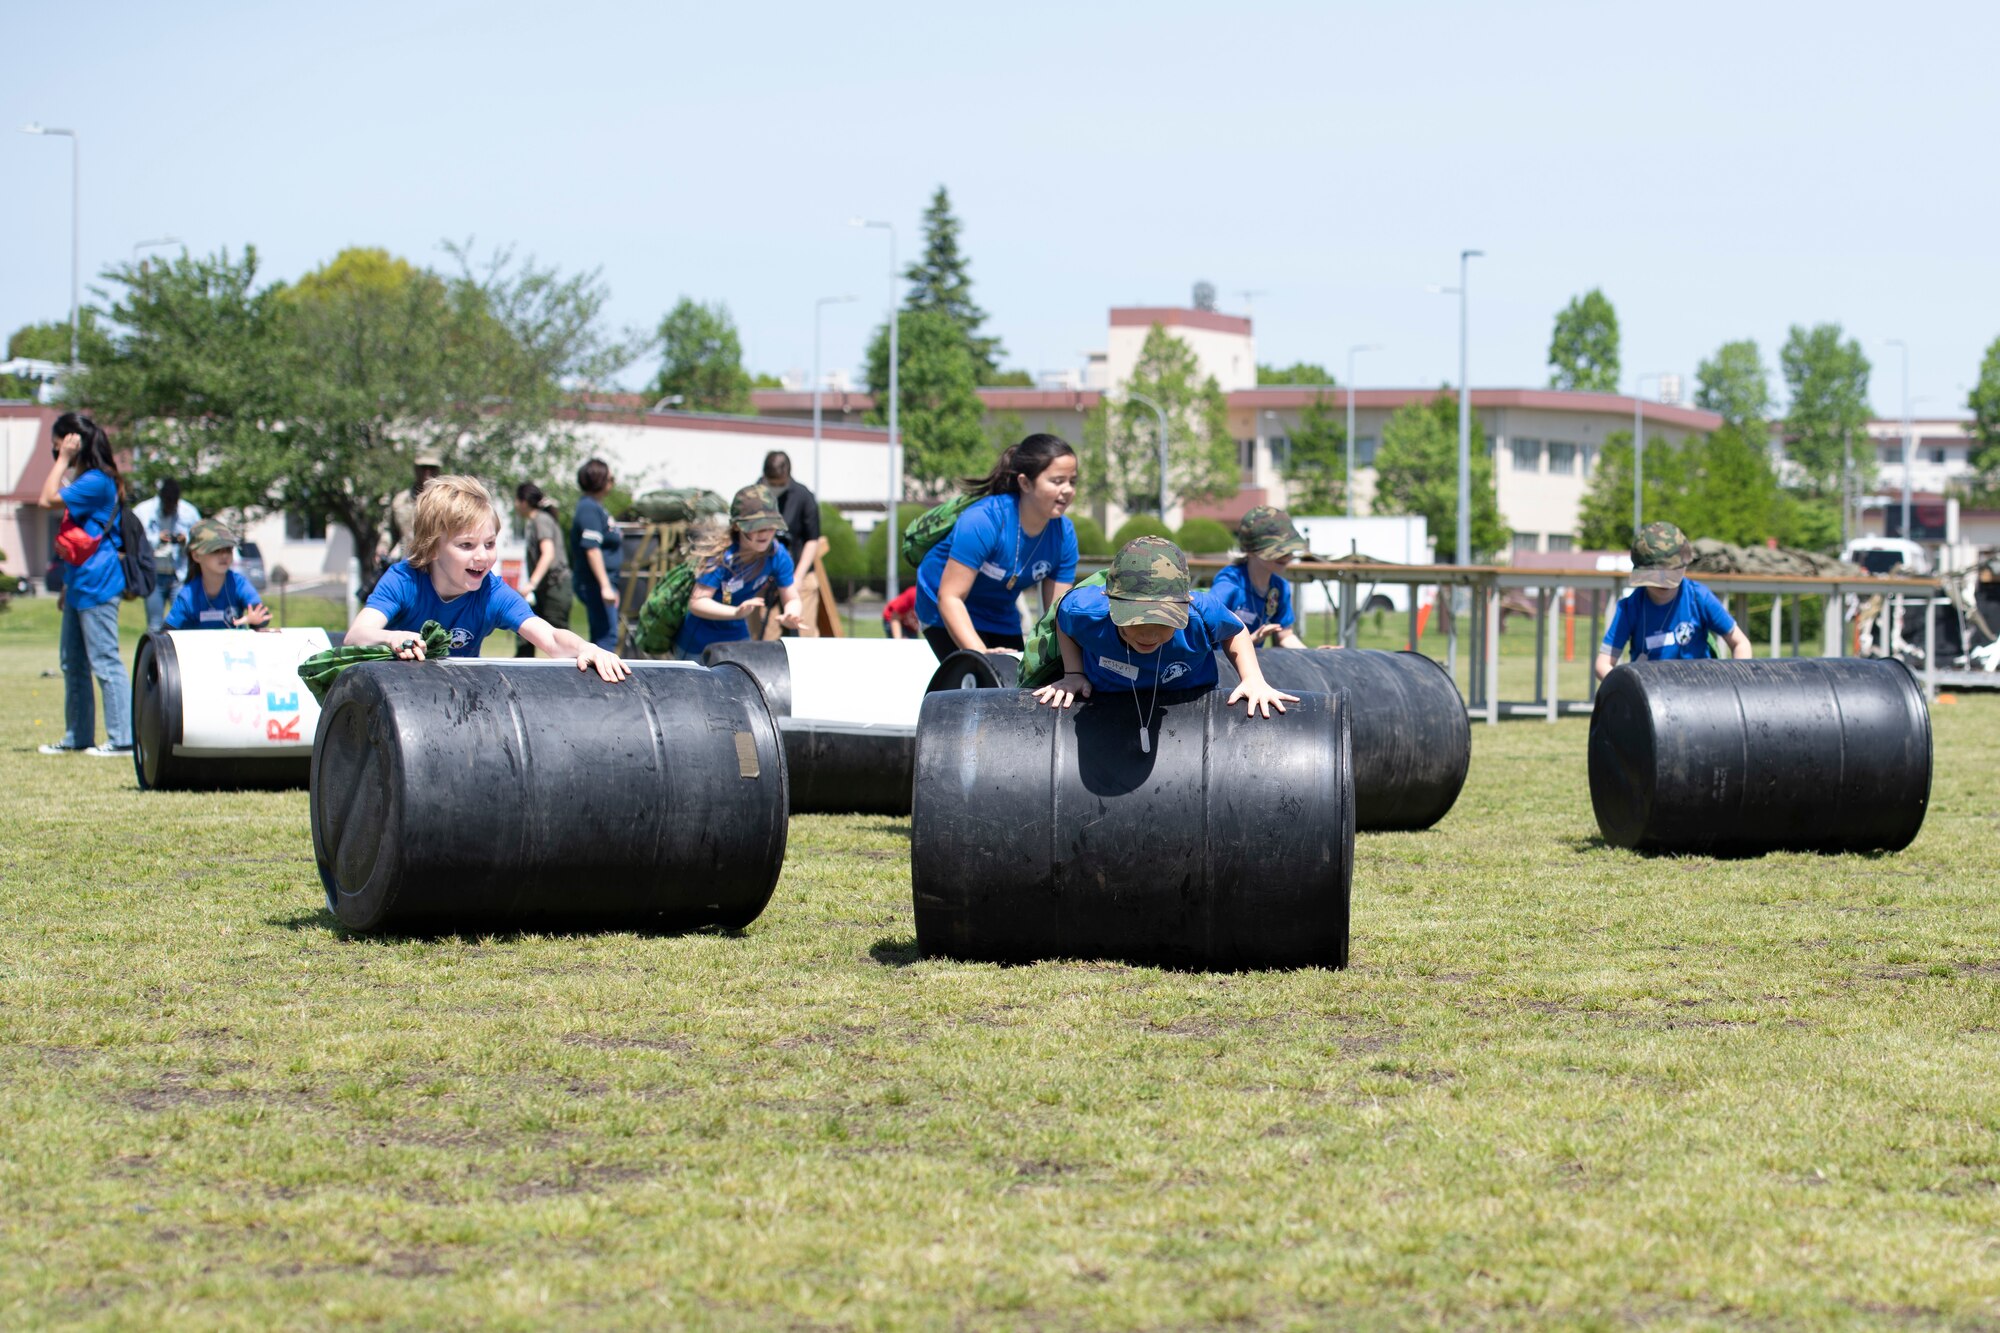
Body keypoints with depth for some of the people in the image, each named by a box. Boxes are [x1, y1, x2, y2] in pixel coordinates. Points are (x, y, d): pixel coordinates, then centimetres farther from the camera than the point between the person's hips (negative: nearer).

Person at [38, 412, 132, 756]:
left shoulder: (96, 482, -15)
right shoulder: (84, 481, 17)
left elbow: (48, 499, -21)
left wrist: (64, 460, -13)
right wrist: (67, 584, 23)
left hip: (96, 587, -11)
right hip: (79, 586, 11)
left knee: (105, 662, -9)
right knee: (73, 663, 15)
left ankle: (123, 738, -8)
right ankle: (77, 737, 22)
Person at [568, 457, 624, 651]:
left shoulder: (596, 507, 17)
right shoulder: (589, 509, -15)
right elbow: (592, 549, -23)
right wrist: (605, 586, -27)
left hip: (600, 584, 11)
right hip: (595, 583, -11)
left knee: (601, 637, 14)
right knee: (607, 637, -13)